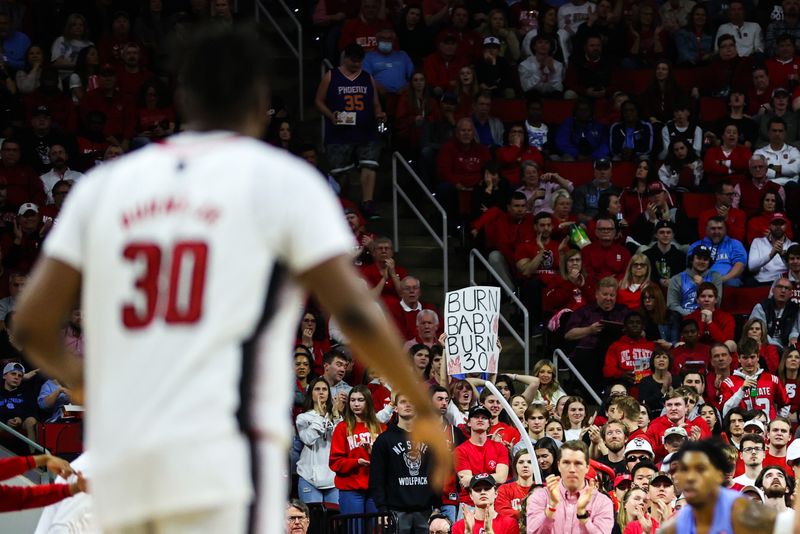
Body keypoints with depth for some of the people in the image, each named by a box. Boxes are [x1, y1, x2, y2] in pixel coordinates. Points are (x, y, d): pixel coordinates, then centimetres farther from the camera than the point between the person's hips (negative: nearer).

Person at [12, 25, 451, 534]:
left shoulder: (105, 185, 15)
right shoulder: (283, 180, 5)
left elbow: (32, 323, 11)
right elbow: (355, 313, -4)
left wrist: (75, 376, 32)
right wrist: (427, 410, 8)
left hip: (120, 465, 5)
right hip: (222, 455, -5)